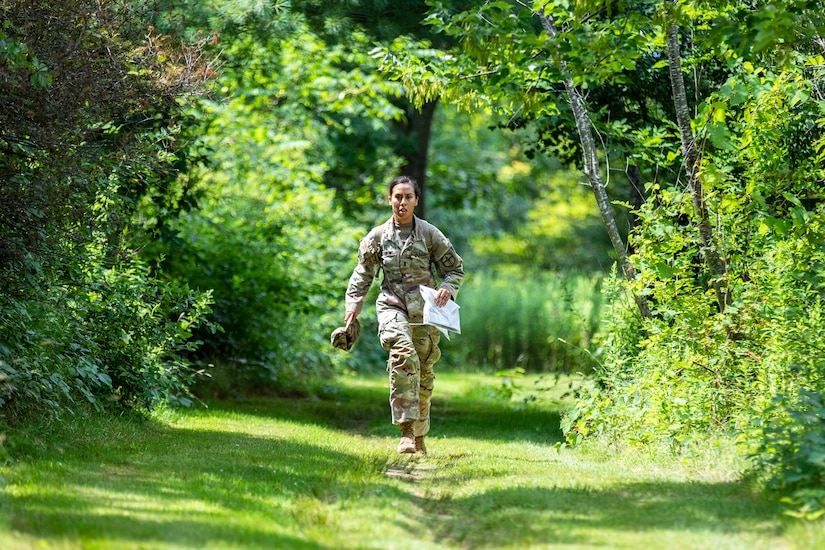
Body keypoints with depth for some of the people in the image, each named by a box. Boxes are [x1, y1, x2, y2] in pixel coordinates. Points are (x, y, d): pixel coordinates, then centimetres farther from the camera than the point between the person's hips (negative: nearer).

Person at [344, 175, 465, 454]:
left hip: (424, 311, 1)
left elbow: (455, 268, 10)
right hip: (392, 306, -1)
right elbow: (363, 273, 14)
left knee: (423, 372, 5)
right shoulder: (378, 236, 6)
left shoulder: (430, 234, 4)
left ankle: (419, 436, 24)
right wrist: (354, 303, 2)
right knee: (403, 354, -28)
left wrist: (447, 288, -9)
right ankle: (406, 430, -32)